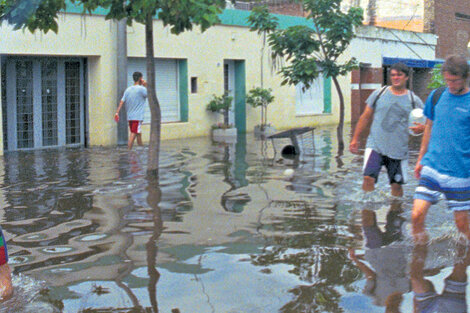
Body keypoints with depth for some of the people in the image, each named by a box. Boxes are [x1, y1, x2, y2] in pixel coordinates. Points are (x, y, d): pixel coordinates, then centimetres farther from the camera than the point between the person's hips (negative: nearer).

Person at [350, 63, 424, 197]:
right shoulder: (379, 94, 6)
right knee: (368, 178, -16)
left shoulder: (414, 100, 5)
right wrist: (355, 139, 10)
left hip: (399, 150, 1)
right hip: (375, 145, -1)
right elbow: (365, 117, 12)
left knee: (396, 184, 7)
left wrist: (422, 128, -13)